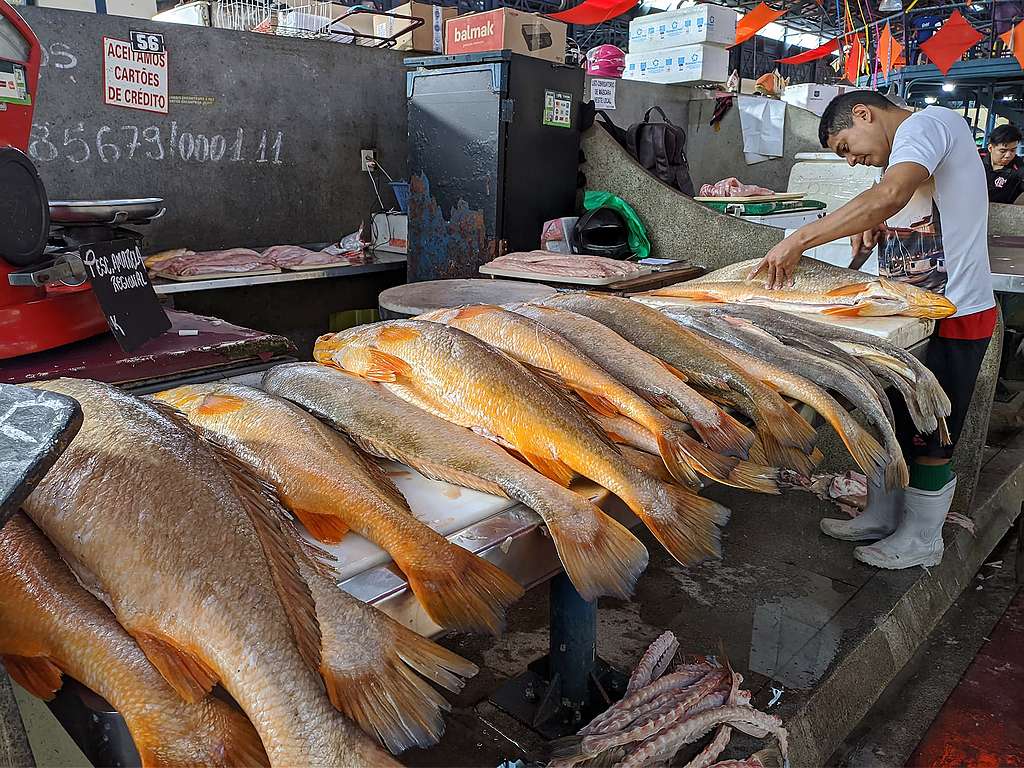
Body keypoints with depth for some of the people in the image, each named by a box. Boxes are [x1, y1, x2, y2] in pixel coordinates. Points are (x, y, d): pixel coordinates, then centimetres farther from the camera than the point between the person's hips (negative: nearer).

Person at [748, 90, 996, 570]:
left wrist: (799, 239, -35)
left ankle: (921, 541, 22)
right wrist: (877, 228, 0)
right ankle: (881, 518, 33)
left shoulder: (928, 122, -16)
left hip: (953, 318, -9)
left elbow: (890, 194, -34)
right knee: (888, 420, 17)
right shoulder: (913, 145, 16)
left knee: (927, 440, 4)